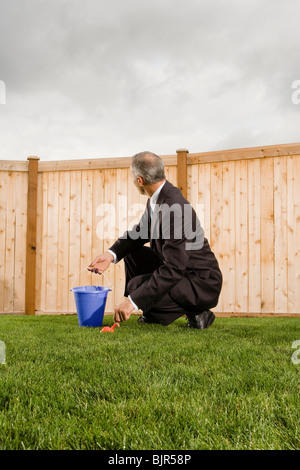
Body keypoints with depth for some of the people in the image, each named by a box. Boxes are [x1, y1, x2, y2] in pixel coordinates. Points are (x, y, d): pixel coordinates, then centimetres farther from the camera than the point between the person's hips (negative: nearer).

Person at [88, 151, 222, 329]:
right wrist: (112, 254, -2)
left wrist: (133, 301, -31)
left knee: (135, 286, -20)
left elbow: (173, 269, -31)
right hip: (178, 270, 9)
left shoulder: (174, 209, -30)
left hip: (202, 285, -9)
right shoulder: (158, 197, -1)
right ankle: (153, 313, 19)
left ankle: (195, 312, -4)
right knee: (132, 252, 12)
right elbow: (140, 231, 15)